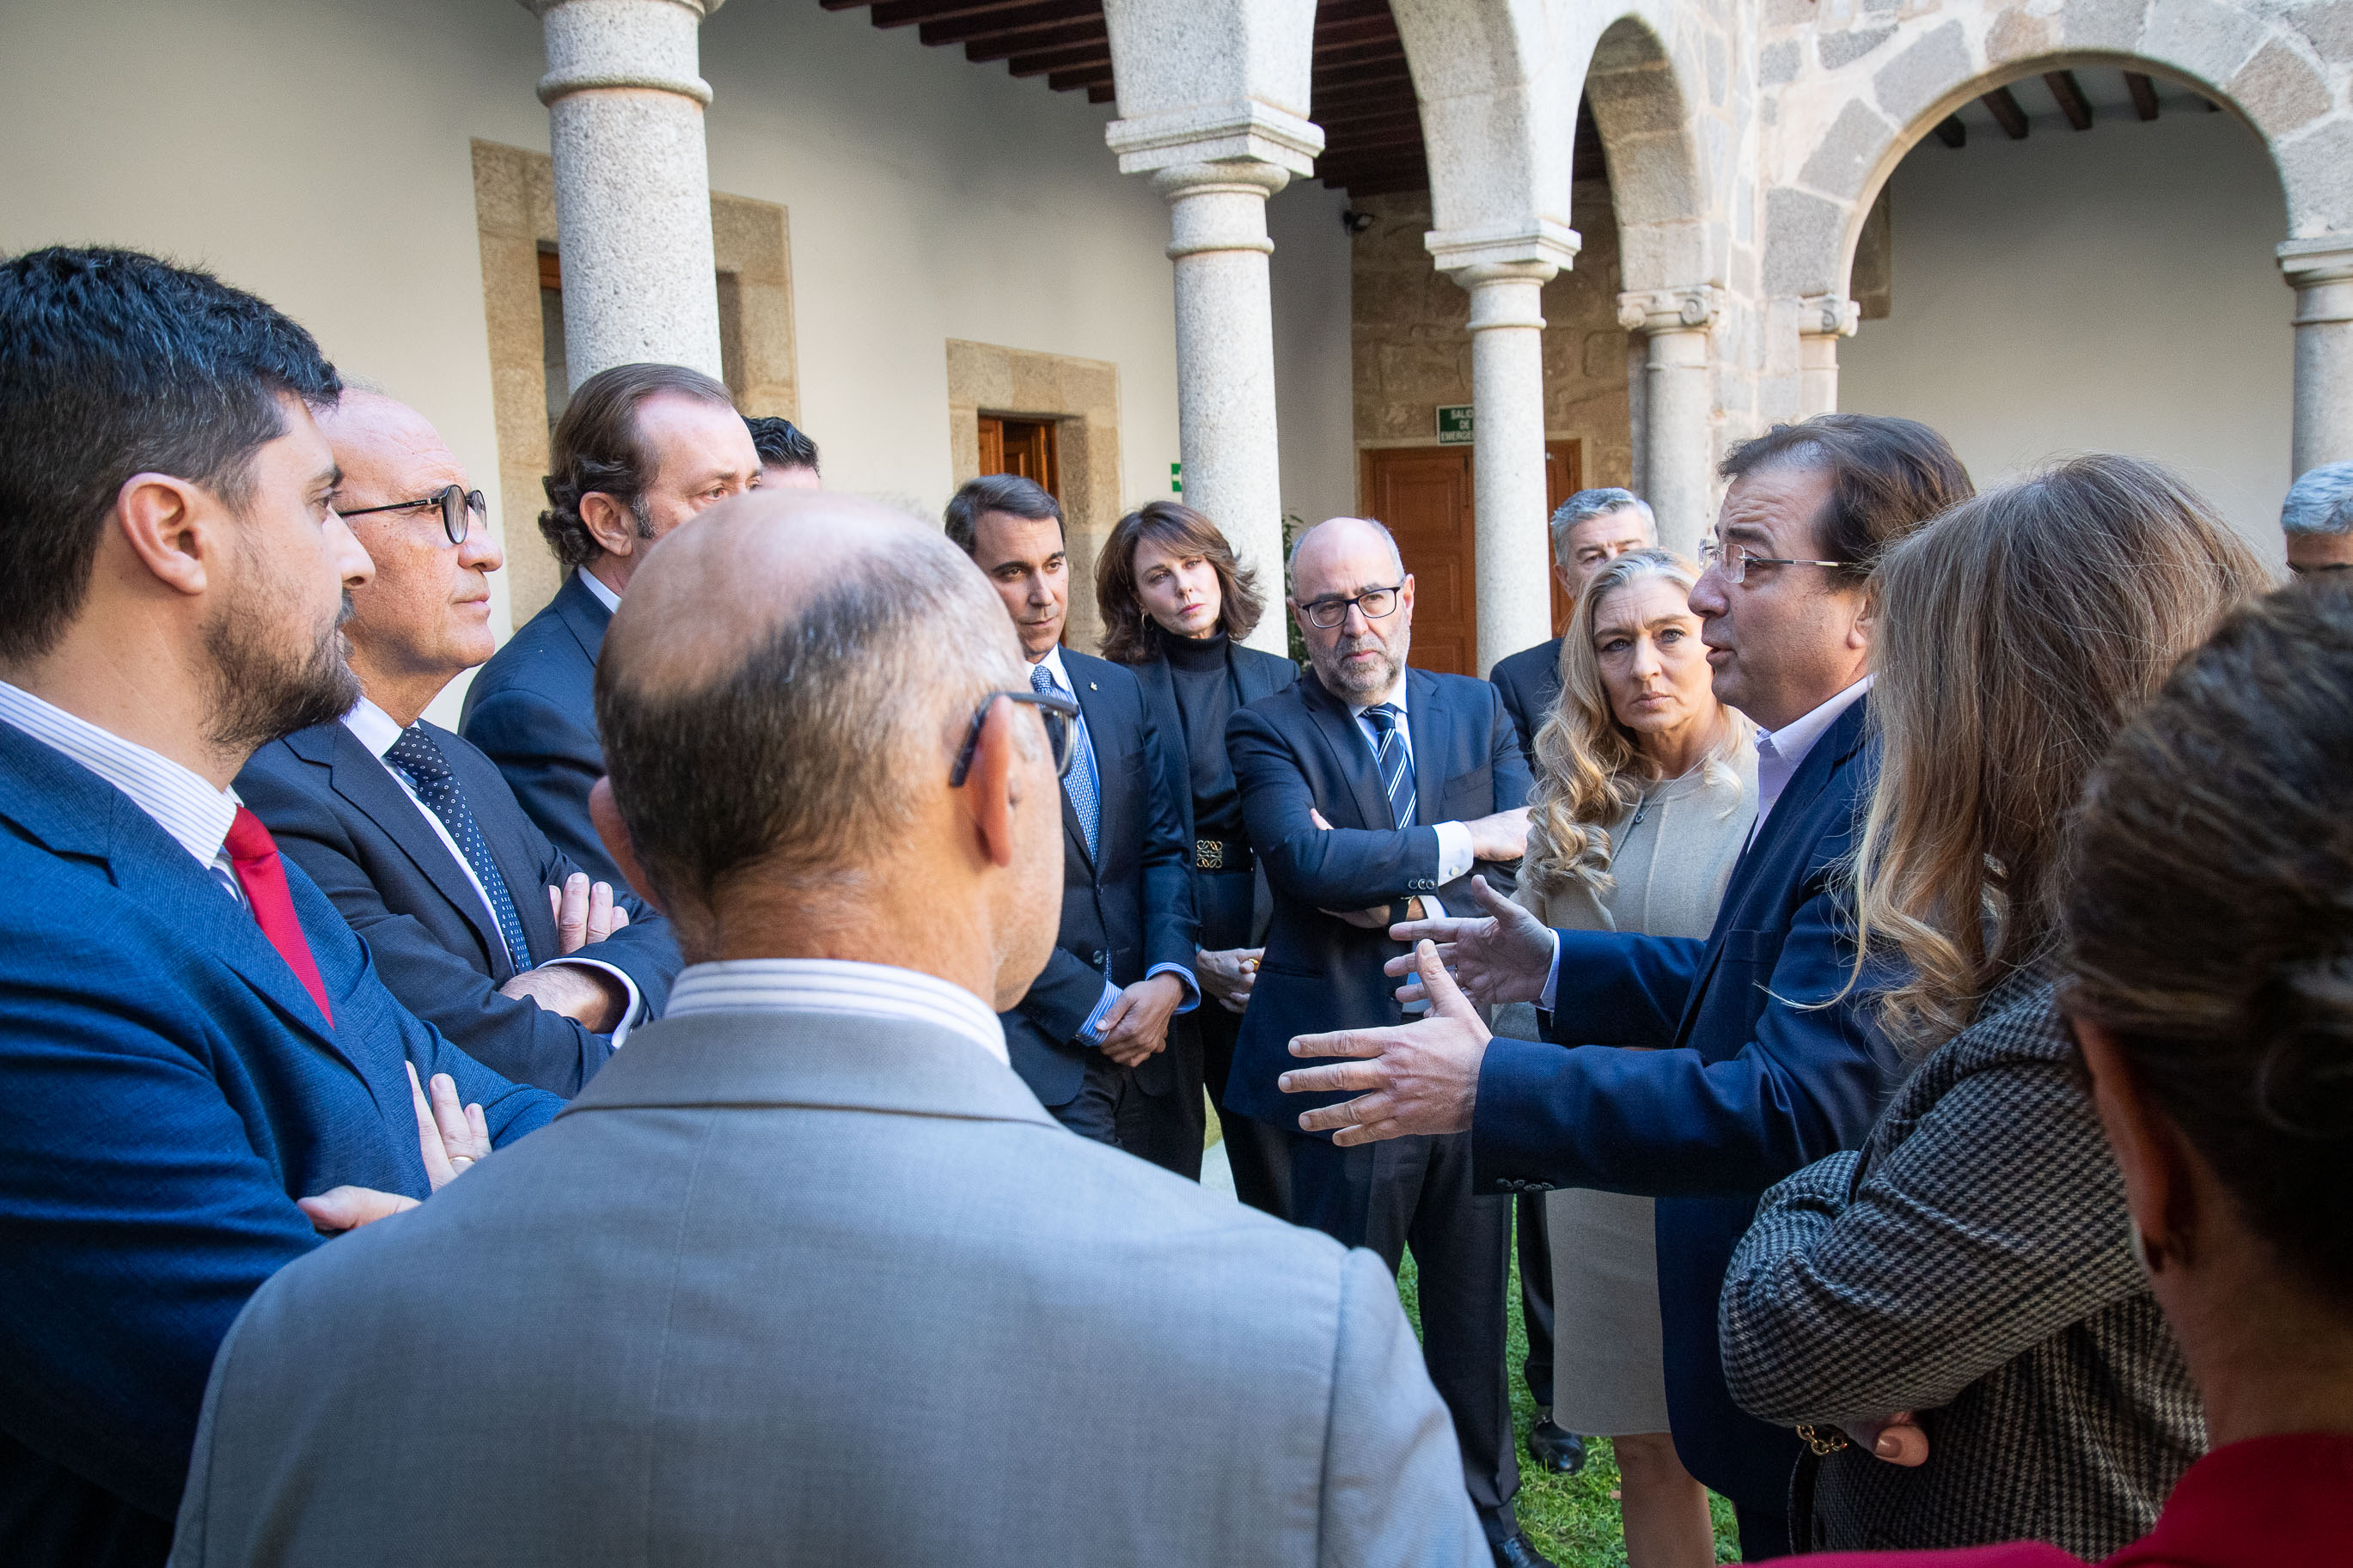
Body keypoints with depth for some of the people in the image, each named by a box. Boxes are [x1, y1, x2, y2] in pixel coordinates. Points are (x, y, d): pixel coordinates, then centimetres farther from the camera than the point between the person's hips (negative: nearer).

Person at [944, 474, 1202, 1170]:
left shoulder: (1120, 689, 13)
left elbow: (1165, 849, 10)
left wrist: (1168, 978, -7)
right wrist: (1097, 1010, -12)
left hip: (1152, 1046, 6)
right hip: (1033, 1055, -6)